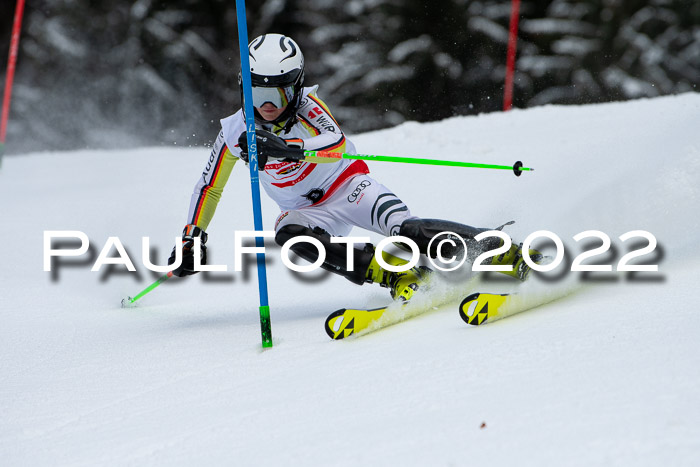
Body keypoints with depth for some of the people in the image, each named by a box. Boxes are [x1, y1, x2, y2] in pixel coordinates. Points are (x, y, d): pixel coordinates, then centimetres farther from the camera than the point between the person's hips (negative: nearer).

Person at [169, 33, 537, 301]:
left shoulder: (306, 105, -19)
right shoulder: (236, 132, -8)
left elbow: (336, 142, -39)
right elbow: (209, 187, 6)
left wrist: (287, 148, -56)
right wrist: (192, 240, 4)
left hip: (348, 187, -3)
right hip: (310, 211, 3)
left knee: (406, 229, -30)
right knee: (286, 232, -33)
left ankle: (502, 253, -32)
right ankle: (395, 275, -42)